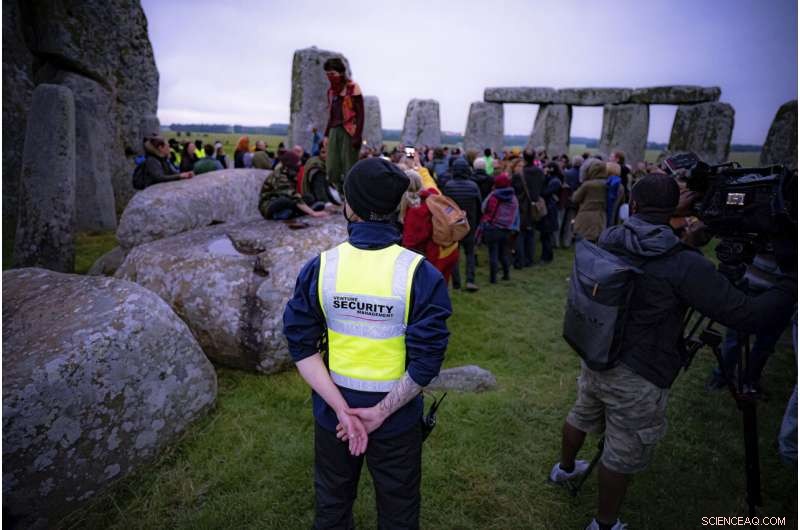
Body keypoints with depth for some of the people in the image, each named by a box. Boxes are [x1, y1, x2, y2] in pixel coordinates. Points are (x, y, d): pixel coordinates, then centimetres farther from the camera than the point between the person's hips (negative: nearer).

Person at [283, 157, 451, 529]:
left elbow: (302, 347, -12)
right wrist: (381, 411, -12)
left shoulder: (319, 268, -13)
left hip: (331, 412, 2)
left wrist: (341, 408, -13)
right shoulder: (420, 274, -19)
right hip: (397, 419, -1)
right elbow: (425, 362, -20)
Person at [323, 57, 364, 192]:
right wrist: (327, 134, 15)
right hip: (334, 131, 6)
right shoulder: (331, 90, 16)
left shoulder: (353, 87, -3)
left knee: (349, 168, -5)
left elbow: (360, 113, -8)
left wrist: (357, 136, -15)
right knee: (332, 169, 1)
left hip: (349, 131, -6)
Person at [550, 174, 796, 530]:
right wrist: (788, 290, 0)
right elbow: (747, 316, -17)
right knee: (624, 455, 13)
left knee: (582, 416, 29)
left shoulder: (609, 242, -6)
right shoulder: (684, 264, -23)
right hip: (636, 377, -6)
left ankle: (565, 468, 54)